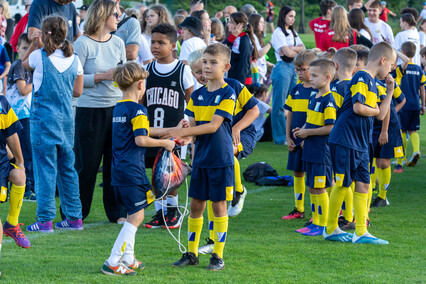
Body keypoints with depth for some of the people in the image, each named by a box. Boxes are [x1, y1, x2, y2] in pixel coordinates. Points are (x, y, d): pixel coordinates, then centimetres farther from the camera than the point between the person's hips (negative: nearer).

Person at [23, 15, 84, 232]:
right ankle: (74, 217, 17)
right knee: (67, 168, 13)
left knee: (45, 167, -3)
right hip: (67, 119, 4)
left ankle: (45, 220, -4)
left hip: (43, 118, -4)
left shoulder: (39, 56, -8)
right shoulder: (74, 60, 3)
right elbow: (77, 91, 10)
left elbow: (24, 64, 15)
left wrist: (33, 45, 27)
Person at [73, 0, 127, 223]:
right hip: (90, 110, -5)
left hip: (117, 108, 5)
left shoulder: (118, 43, 11)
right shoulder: (83, 44, -7)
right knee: (87, 163, -1)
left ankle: (117, 212, 14)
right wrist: (103, 76, -17)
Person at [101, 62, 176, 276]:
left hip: (118, 170, 9)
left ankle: (128, 260, 20)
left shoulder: (118, 108, 15)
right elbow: (141, 140, -22)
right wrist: (164, 143, -7)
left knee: (133, 215, 18)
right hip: (132, 171, -9)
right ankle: (112, 263, -11)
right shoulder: (137, 110, -13)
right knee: (136, 216, -6)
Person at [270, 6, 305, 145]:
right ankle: (280, 137, -3)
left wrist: (292, 49, -9)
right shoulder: (278, 33, -6)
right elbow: (287, 53, -14)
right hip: (282, 67, -8)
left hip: (294, 68, 8)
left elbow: (303, 48, 10)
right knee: (279, 104, -5)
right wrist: (299, 52, 3)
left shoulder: (292, 33, 19)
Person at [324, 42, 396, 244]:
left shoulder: (372, 83, 17)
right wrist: (374, 111, -6)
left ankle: (361, 233, 6)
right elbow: (358, 107, -25)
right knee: (342, 184, -1)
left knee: (363, 184, 5)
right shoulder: (361, 78, -13)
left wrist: (390, 92, 17)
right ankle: (330, 229, 11)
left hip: (360, 143, 9)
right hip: (345, 140, -9)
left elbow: (381, 115, 19)